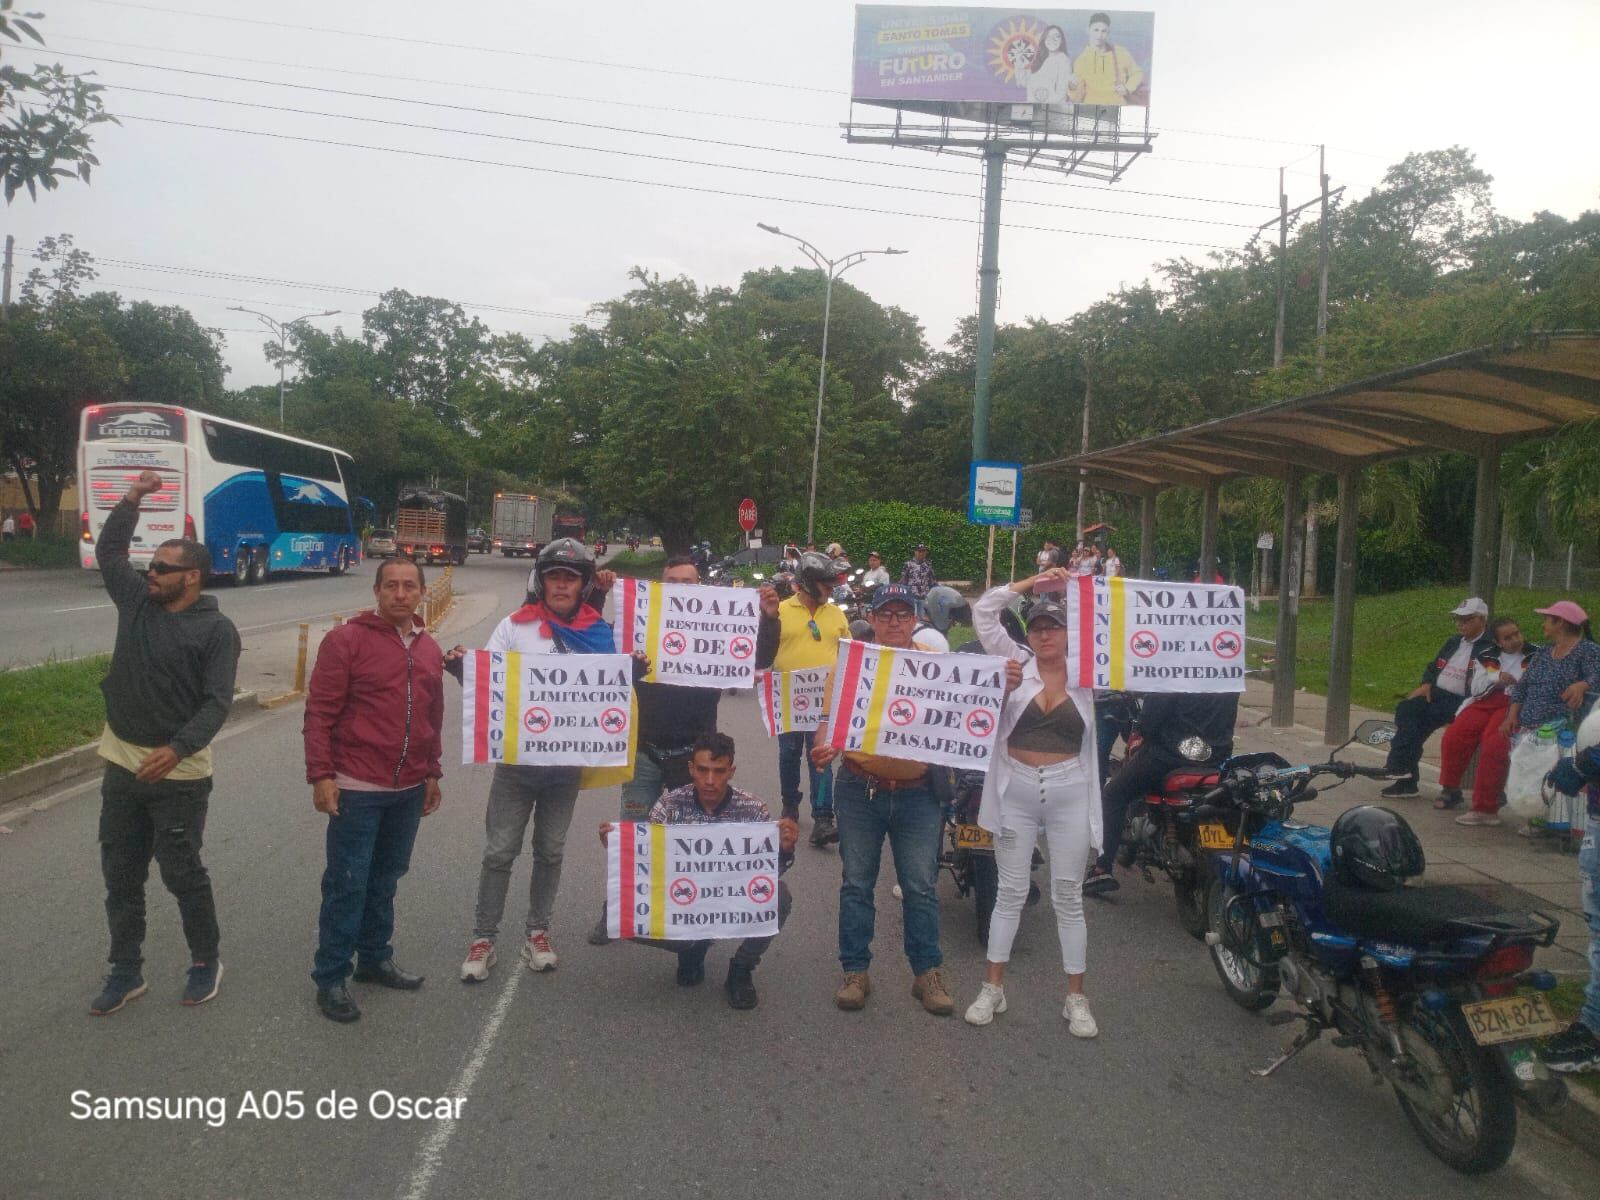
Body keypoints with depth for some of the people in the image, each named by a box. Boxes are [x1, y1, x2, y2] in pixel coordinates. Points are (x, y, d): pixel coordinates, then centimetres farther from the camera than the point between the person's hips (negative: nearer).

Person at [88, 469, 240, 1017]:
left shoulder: (217, 628, -13)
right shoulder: (137, 601, 4)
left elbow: (217, 703, -18)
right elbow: (108, 551, 15)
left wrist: (176, 749, -31)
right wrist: (131, 500, 2)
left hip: (179, 774, -6)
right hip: (122, 766, 6)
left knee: (182, 873, 4)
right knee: (121, 874, 12)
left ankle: (206, 962, 23)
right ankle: (126, 971, 26)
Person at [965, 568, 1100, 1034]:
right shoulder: (1015, 661, 1)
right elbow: (983, 612, -4)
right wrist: (1033, 582, -6)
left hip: (1069, 794, 0)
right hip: (1015, 791, 0)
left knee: (1068, 898, 9)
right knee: (1010, 893, 10)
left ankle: (1076, 997, 20)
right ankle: (993, 988, 21)